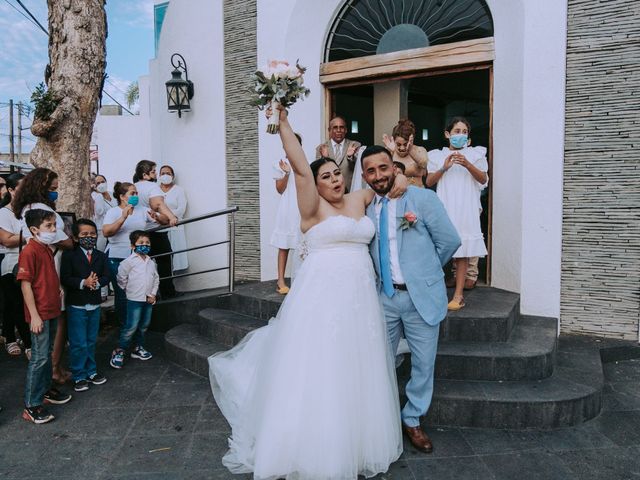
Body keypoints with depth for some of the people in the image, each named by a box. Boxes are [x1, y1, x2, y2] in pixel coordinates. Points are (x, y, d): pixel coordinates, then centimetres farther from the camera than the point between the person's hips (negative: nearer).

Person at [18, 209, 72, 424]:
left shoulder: (47, 249, 11)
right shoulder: (29, 251, -16)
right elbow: (25, 284, -18)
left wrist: (56, 304, 16)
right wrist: (34, 315, -19)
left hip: (51, 311, 9)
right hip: (39, 314, -8)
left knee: (47, 354, 19)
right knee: (39, 357, -4)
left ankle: (45, 389, 33)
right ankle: (31, 406, 5)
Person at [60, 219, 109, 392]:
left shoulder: (101, 256, 7)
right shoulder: (69, 255, -6)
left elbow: (106, 277, 1)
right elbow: (65, 279, -13)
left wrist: (97, 282, -19)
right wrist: (83, 283, -24)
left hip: (94, 305, 4)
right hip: (76, 305, -4)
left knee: (91, 341, 15)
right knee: (78, 343, 1)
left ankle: (91, 371, 28)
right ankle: (79, 376, 14)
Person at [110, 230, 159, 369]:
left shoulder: (151, 262, 8)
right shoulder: (129, 261, -10)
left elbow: (156, 279, 12)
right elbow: (121, 278, -5)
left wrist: (153, 294, 4)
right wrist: (128, 290, 1)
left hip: (148, 299, 6)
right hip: (134, 299, -6)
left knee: (144, 326, 13)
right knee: (131, 326, -7)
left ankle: (138, 348, 27)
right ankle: (119, 352, 3)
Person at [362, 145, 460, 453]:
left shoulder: (423, 198, -7)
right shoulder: (366, 209, 3)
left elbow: (450, 240, -4)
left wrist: (427, 270, 6)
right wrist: (379, 275, 2)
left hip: (422, 295, -2)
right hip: (385, 296, 3)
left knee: (423, 364, 10)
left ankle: (412, 422, 31)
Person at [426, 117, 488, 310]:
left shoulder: (475, 153, 12)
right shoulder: (437, 155, 12)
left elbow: (483, 179, 2)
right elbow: (429, 182, 5)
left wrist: (467, 165, -14)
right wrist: (444, 168, -10)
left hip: (465, 209, 0)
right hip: (443, 208, 0)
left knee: (462, 251, -1)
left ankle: (459, 294, 2)